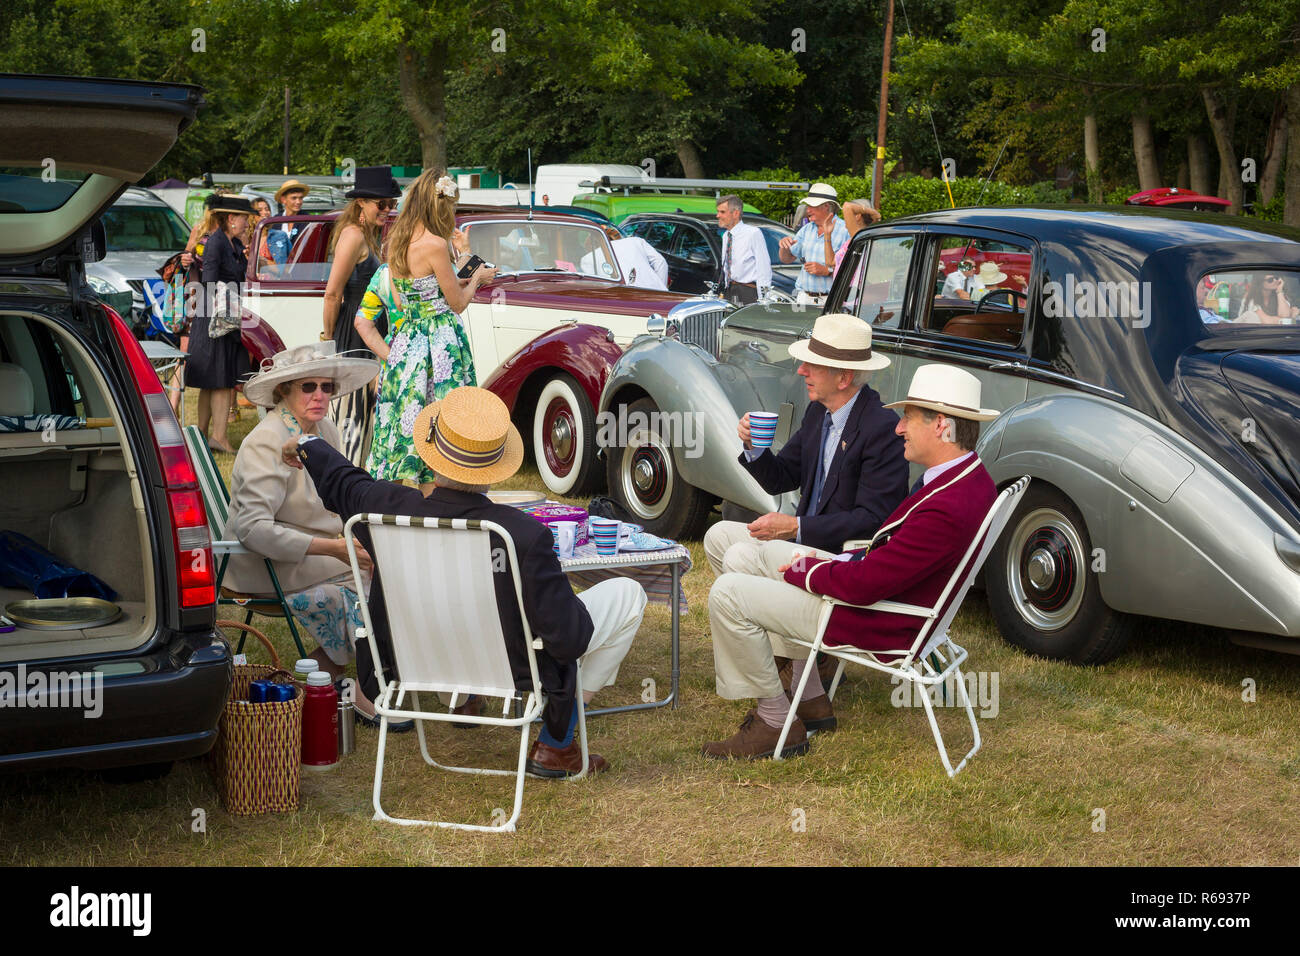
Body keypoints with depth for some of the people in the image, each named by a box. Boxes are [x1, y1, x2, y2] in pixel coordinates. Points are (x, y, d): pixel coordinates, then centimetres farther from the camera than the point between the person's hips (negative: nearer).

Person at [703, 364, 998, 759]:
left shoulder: (948, 510, -32)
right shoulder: (971, 477, 0)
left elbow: (863, 585, -29)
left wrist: (804, 569, -11)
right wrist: (834, 562, 3)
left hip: (880, 625, -11)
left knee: (728, 593, -13)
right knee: (766, 556, 26)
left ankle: (776, 722, 0)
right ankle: (811, 701, 25)